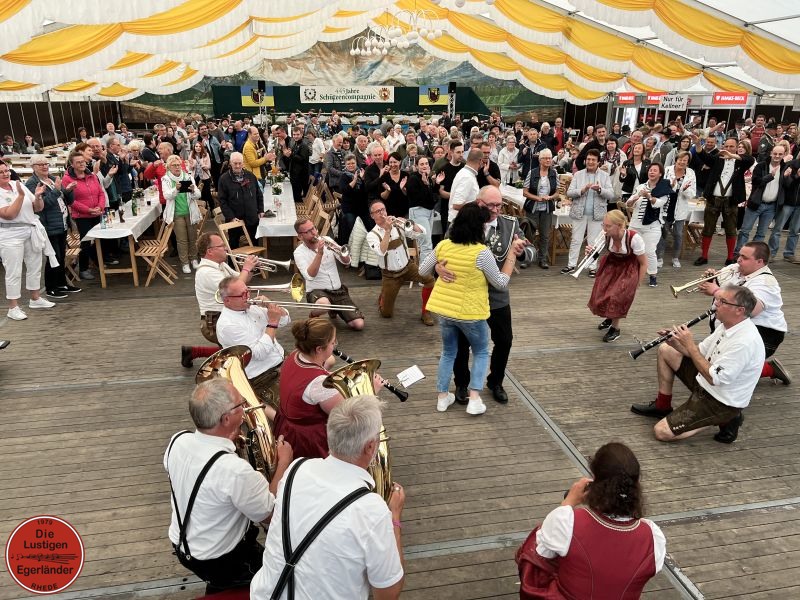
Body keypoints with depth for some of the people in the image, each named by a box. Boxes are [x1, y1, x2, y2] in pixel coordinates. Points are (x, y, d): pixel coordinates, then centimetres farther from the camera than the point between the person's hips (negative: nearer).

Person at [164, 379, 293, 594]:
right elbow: (270, 514, -22)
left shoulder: (177, 441, -16)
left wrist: (227, 439, 0)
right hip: (220, 564, -6)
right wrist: (284, 462, -14)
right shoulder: (235, 470, -37)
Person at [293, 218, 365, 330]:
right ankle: (313, 315, -5)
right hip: (317, 291, -4)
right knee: (324, 304, -43)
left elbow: (347, 262, -3)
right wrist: (319, 253, -29)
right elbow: (310, 276, -23)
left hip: (338, 290, 4)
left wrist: (339, 250, -22)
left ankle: (334, 309, 22)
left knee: (359, 325, -8)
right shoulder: (299, 252, -7)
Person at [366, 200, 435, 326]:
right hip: (390, 275, -2)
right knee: (386, 314, 1)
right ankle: (383, 298, 38)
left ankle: (425, 312, -5)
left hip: (408, 267, 2)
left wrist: (408, 222, -29)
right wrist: (388, 230, -34)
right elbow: (381, 252, -32)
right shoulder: (372, 235, -13)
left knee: (429, 279, -25)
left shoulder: (398, 224, -6)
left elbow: (420, 233, -13)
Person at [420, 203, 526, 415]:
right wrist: (512, 253, -7)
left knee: (448, 352, 22)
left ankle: (443, 397, 25)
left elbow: (422, 271, 6)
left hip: (443, 309, 4)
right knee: (481, 352, 17)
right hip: (470, 312, -4)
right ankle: (474, 399, 7)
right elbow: (501, 283, -9)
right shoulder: (482, 253, -20)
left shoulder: (443, 246, -5)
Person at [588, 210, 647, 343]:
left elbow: (643, 263, -17)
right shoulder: (605, 236, -23)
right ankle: (610, 317, 33)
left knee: (617, 296, -15)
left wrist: (636, 284, -12)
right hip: (611, 265, 4)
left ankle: (615, 328, 11)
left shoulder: (634, 238, -32)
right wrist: (592, 252, -24)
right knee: (600, 294, -1)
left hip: (629, 268, -4)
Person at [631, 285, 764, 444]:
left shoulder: (745, 341, -30)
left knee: (661, 432, -15)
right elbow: (701, 353, 9)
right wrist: (676, 343, -10)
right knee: (665, 350, 10)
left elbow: (713, 378, -31)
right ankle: (662, 406, 18)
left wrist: (689, 344, -27)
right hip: (705, 384, 9)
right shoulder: (728, 325, 0)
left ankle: (724, 419, 0)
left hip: (720, 402, -9)